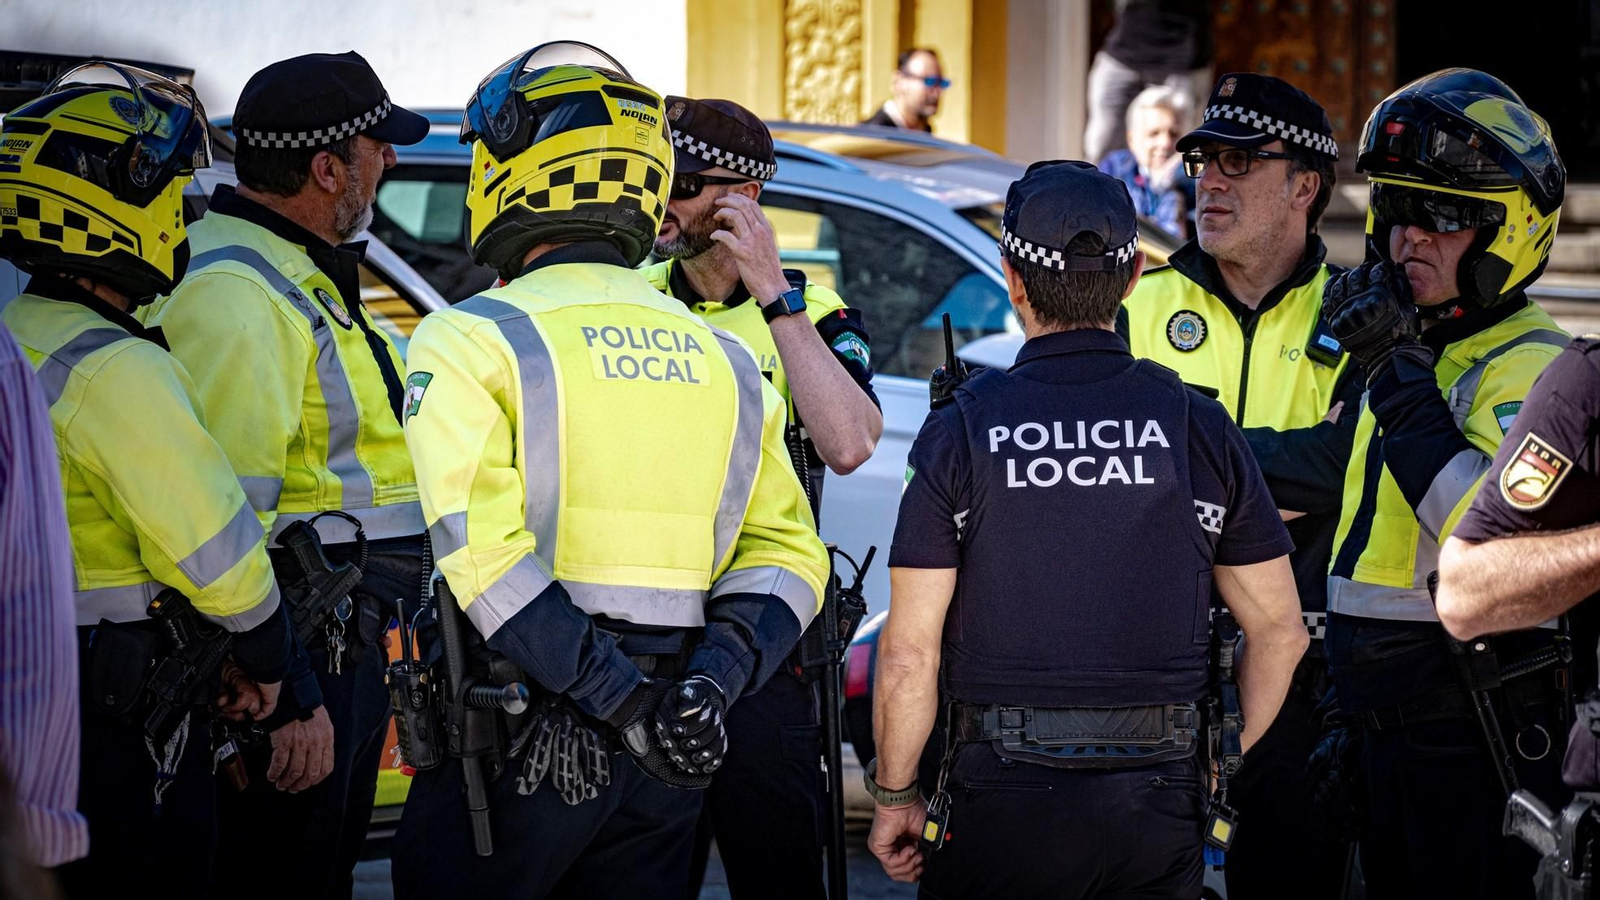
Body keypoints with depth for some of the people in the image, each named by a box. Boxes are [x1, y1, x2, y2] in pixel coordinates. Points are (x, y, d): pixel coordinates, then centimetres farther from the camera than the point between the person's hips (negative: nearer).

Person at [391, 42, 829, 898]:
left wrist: (624, 700, -18)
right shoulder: (725, 360, 11)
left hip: (515, 735, -5)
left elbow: (481, 550, -17)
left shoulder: (470, 341, -6)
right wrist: (710, 681, -7)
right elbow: (787, 553, 4)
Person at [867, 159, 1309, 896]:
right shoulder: (1198, 427, 0)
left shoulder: (961, 432, -6)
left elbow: (910, 653, -6)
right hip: (1158, 802, 2)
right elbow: (1279, 631, 4)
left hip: (1003, 802, -2)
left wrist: (894, 795, 6)